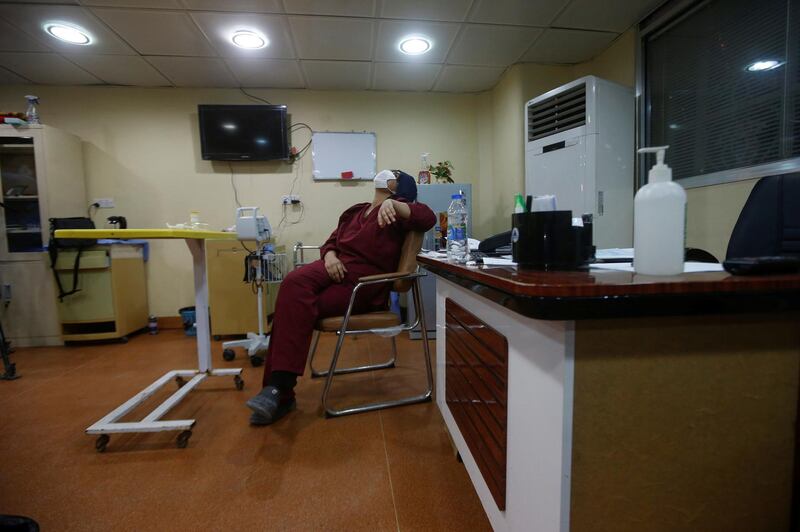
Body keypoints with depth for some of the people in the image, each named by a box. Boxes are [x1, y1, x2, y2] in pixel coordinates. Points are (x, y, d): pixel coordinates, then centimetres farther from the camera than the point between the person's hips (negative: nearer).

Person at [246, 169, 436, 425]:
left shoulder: (397, 209, 5)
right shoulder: (355, 211, 23)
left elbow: (428, 218, -13)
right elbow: (330, 242, 19)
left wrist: (393, 203, -26)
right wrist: (330, 256, -4)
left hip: (364, 283, -5)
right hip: (335, 267, 6)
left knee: (297, 306, -24)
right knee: (293, 284, -23)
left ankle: (280, 390, -13)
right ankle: (277, 389, -18)